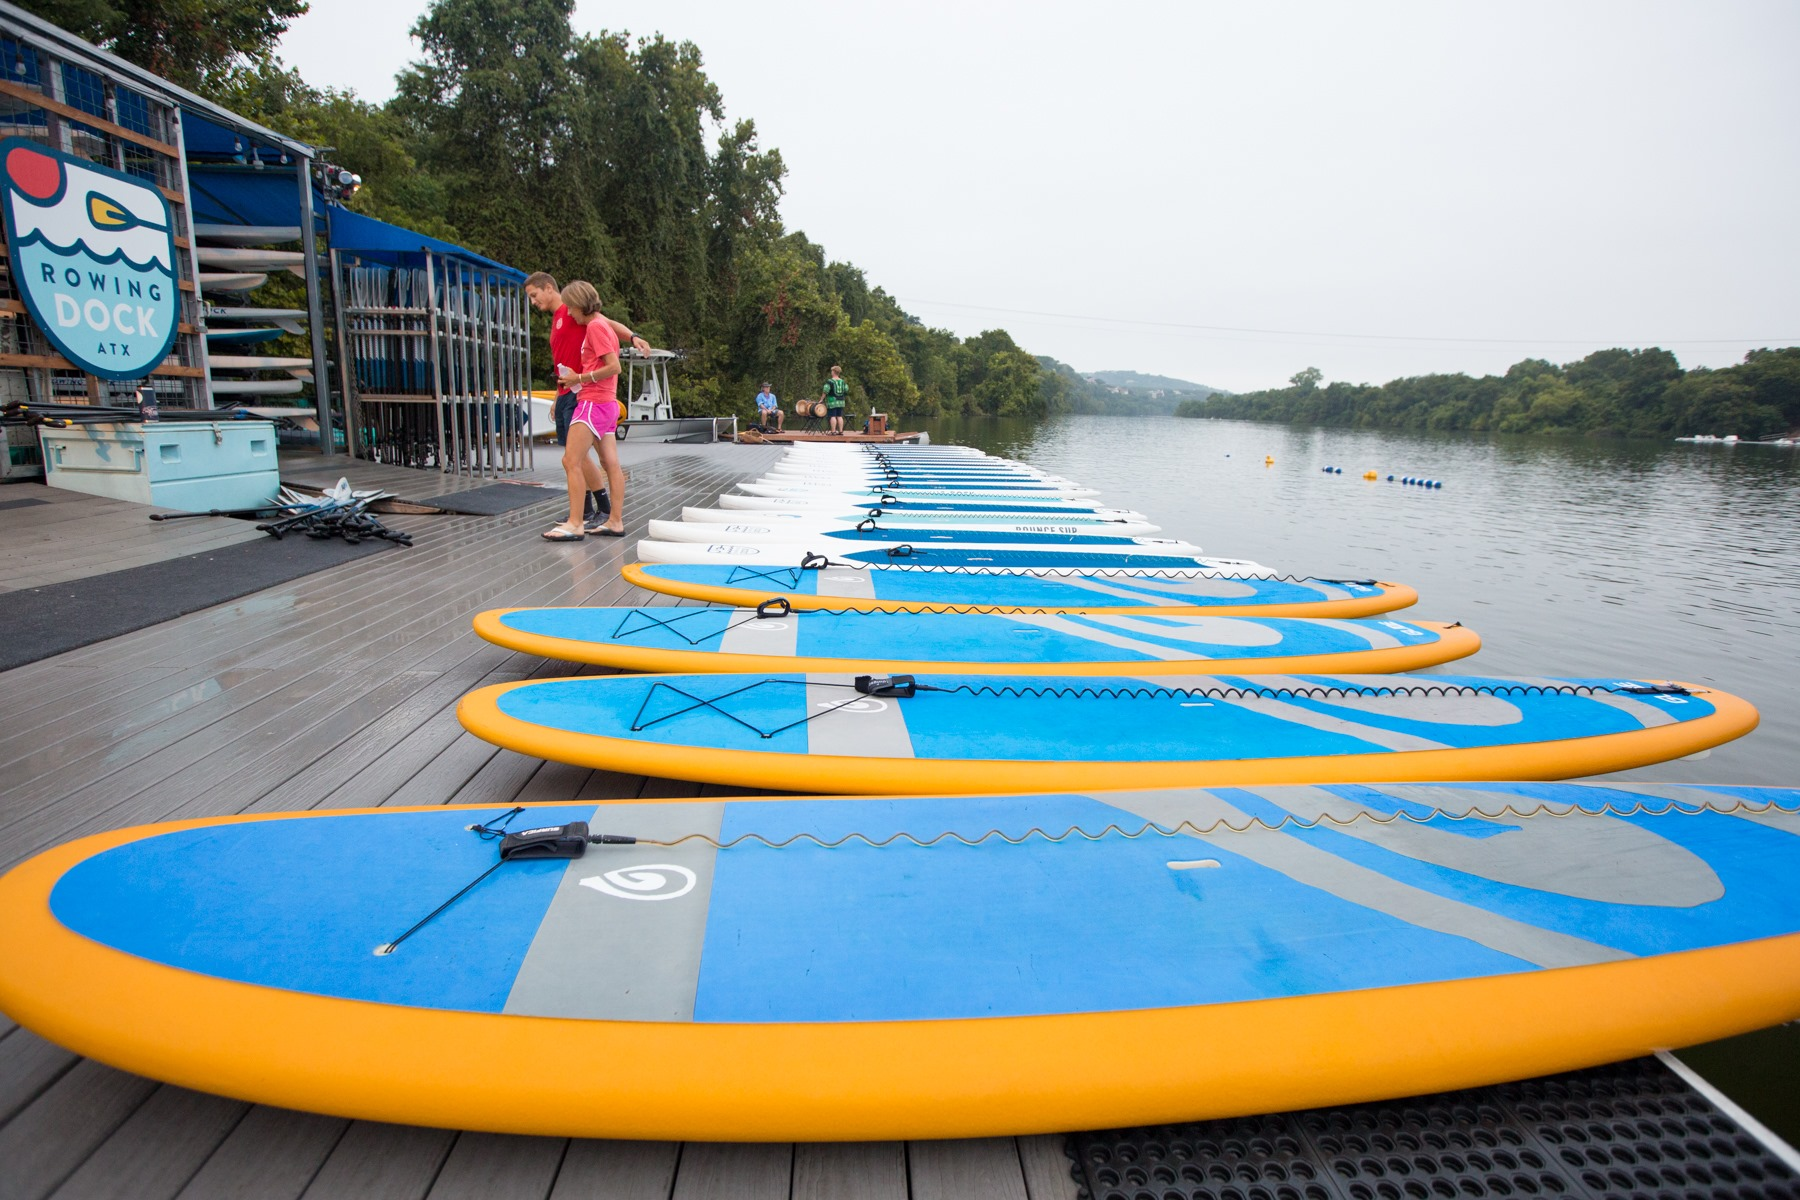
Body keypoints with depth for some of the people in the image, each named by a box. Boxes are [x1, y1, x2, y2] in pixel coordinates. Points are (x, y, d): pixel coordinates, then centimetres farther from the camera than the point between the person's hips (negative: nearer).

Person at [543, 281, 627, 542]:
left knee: (571, 462, -10)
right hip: (606, 403, 10)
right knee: (611, 464, 8)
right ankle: (615, 521, 10)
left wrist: (579, 378, -13)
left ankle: (575, 524, -11)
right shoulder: (602, 324, 18)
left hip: (594, 402, -10)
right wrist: (577, 378, 9)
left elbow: (614, 366, -19)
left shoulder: (595, 326, -11)